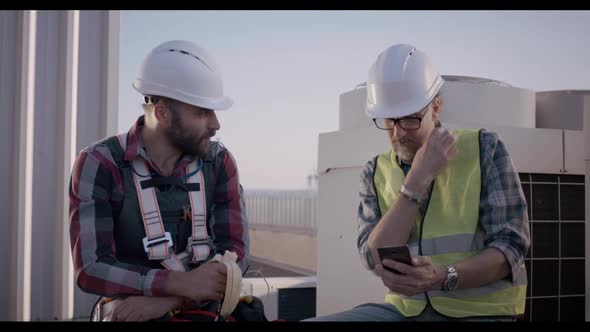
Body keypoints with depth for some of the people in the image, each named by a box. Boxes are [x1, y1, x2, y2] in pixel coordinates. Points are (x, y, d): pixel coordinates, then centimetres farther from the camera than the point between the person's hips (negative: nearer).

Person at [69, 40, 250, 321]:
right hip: (128, 312, -3)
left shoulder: (220, 162, 1)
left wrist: (166, 300, -20)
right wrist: (182, 283, -24)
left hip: (206, 312, 3)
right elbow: (91, 269, -13)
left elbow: (235, 253, -6)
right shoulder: (98, 164, -7)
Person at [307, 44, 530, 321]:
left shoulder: (484, 148, -2)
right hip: (406, 309, 3)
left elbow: (511, 246, -7)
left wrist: (442, 278, -23)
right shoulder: (376, 173, 6)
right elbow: (375, 257, -8)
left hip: (478, 309, -2)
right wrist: (418, 179, -14)